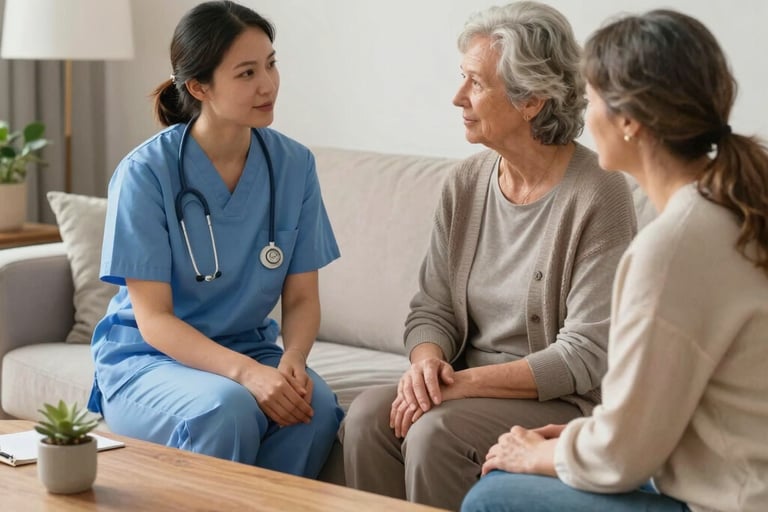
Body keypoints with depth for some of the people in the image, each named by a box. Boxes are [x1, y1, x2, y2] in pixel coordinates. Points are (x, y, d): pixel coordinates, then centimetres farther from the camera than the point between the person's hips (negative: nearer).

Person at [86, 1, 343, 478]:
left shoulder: (294, 165, -1)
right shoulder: (146, 171, -12)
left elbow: (302, 297, 3)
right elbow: (153, 319, -13)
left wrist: (292, 360, -20)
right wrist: (246, 372, -28)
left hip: (250, 349, 4)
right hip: (147, 361, -3)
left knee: (317, 405, -28)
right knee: (227, 408, -35)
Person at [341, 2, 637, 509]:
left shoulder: (597, 196, -15)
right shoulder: (466, 184, 6)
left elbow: (586, 355, -17)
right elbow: (432, 307, 9)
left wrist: (467, 382, -22)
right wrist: (428, 363, -15)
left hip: (564, 404, -6)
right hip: (471, 389, 6)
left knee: (435, 432, -30)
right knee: (368, 415, -22)